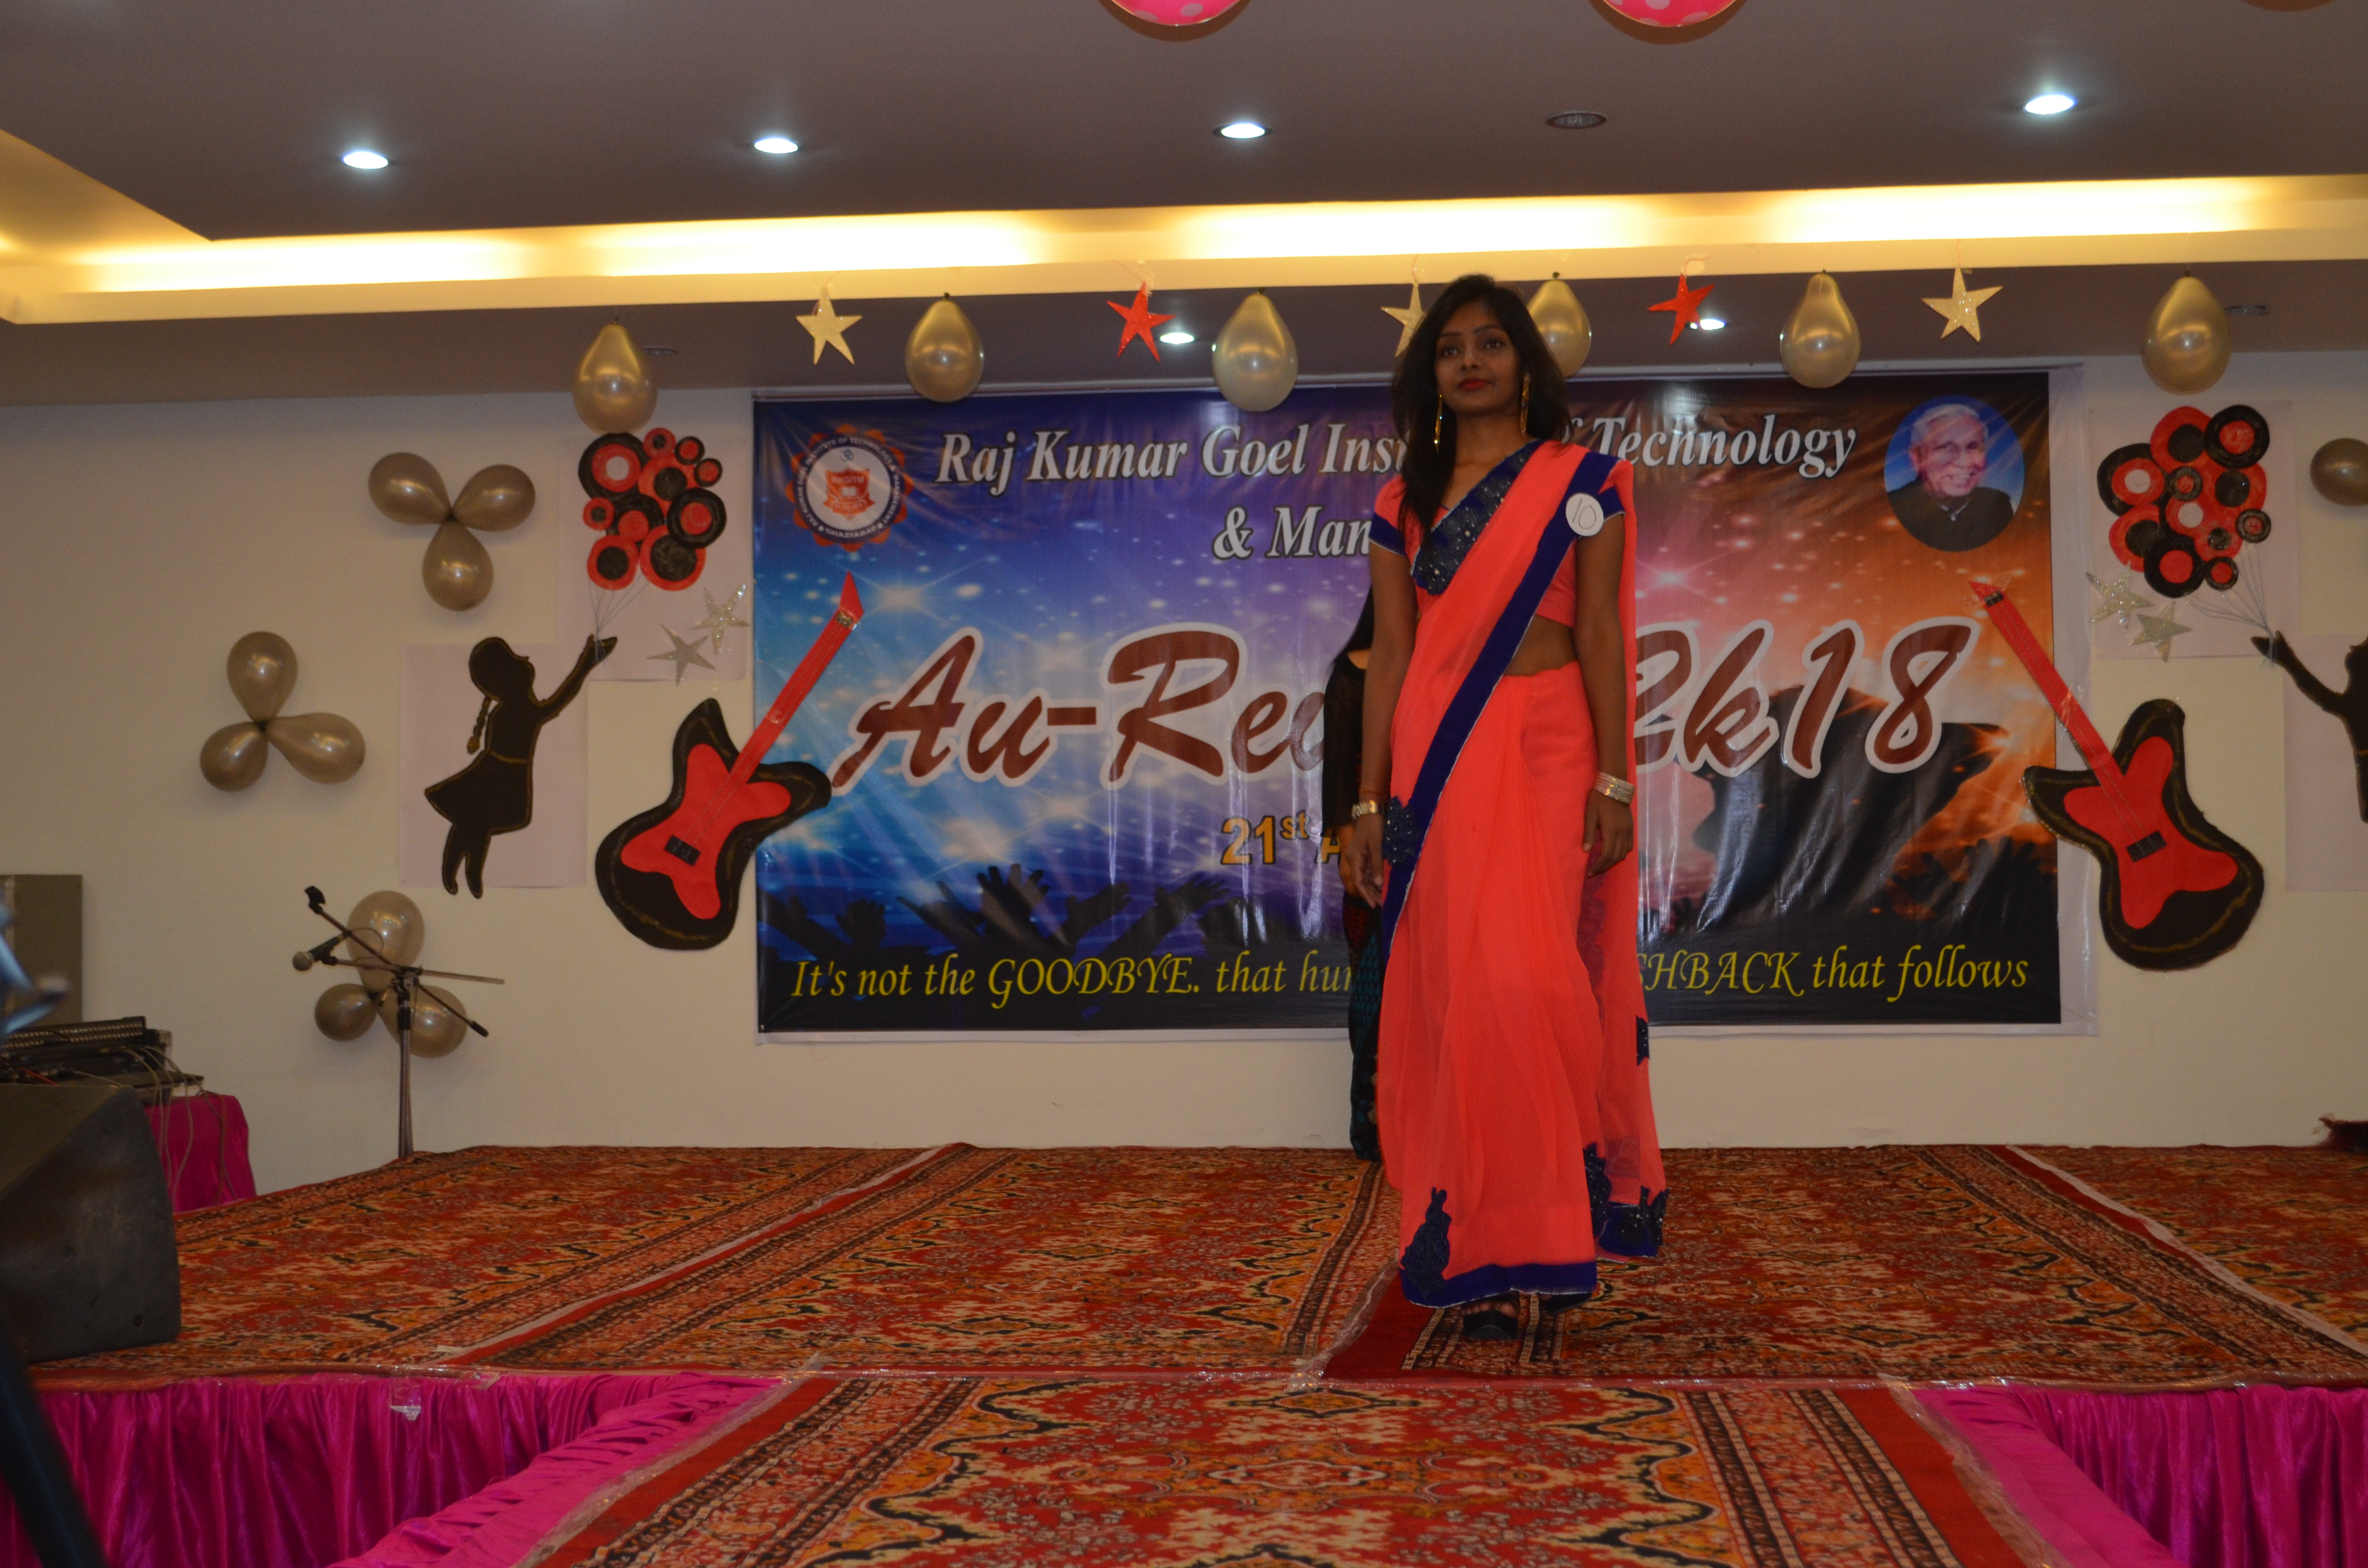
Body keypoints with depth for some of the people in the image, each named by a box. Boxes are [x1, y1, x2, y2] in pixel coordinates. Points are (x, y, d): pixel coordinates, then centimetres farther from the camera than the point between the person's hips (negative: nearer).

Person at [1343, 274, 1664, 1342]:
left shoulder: (1579, 479, 6)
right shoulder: (1407, 501, 14)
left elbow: (1600, 634, 0)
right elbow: (1389, 655, 11)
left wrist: (1615, 780, -8)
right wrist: (1370, 801, 5)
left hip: (1544, 751, -3)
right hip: (1434, 755, 3)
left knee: (1523, 980, -14)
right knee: (1448, 991, 1)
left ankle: (1538, 1240, -3)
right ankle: (1477, 1255, 10)